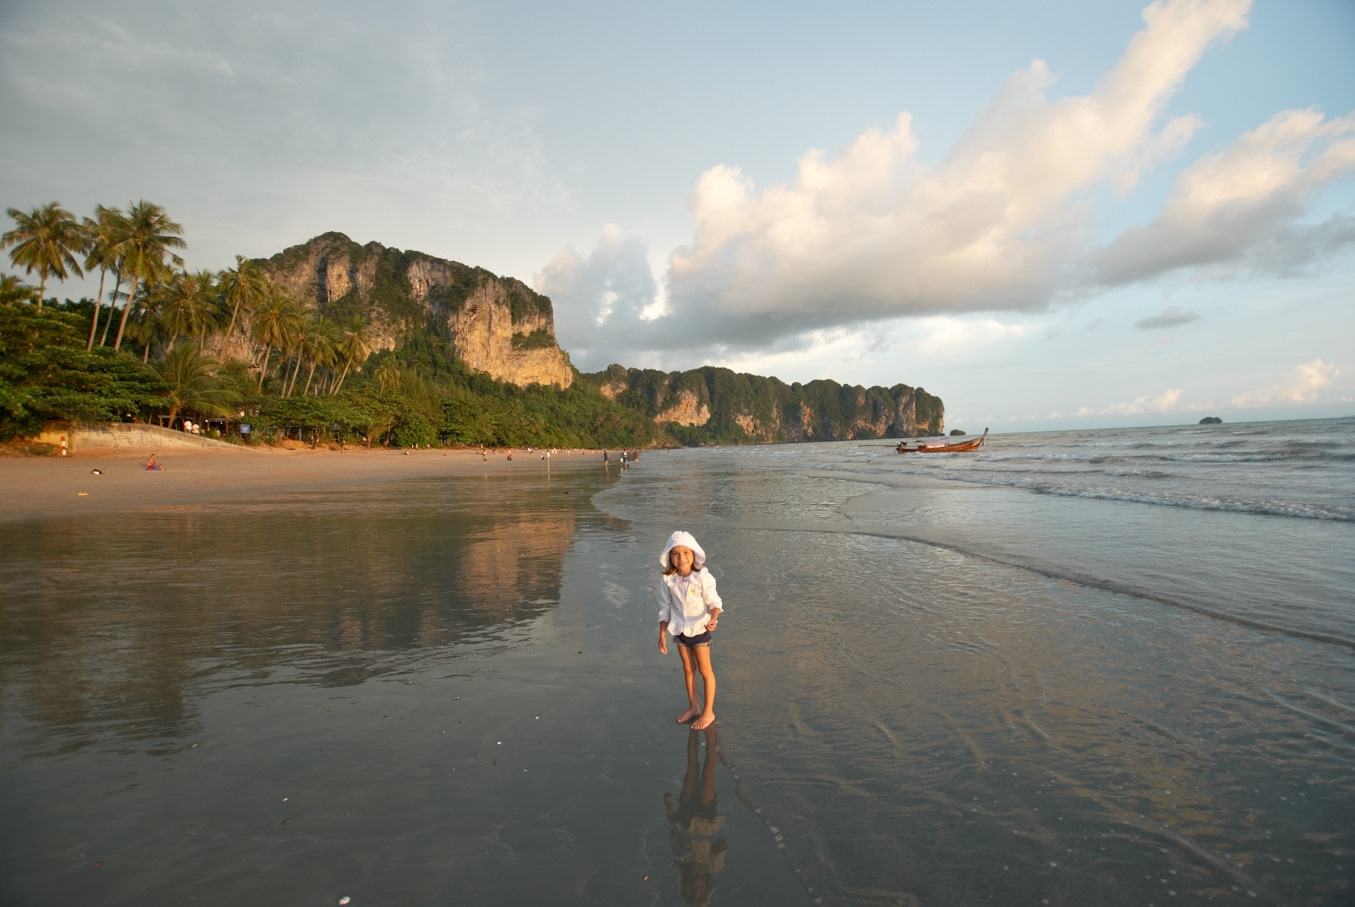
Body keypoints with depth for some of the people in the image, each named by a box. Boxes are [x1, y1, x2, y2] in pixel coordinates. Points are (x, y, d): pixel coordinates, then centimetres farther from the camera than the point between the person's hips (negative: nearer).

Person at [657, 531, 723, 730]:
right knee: (688, 668, 19)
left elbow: (714, 602, -16)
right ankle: (693, 707, 36)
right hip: (680, 630, 4)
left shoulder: (702, 577, -22)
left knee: (704, 670, 9)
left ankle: (708, 712, 24)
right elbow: (664, 609, -2)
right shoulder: (667, 580, -11)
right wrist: (662, 635, 0)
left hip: (699, 629, -4)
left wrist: (712, 619, -36)